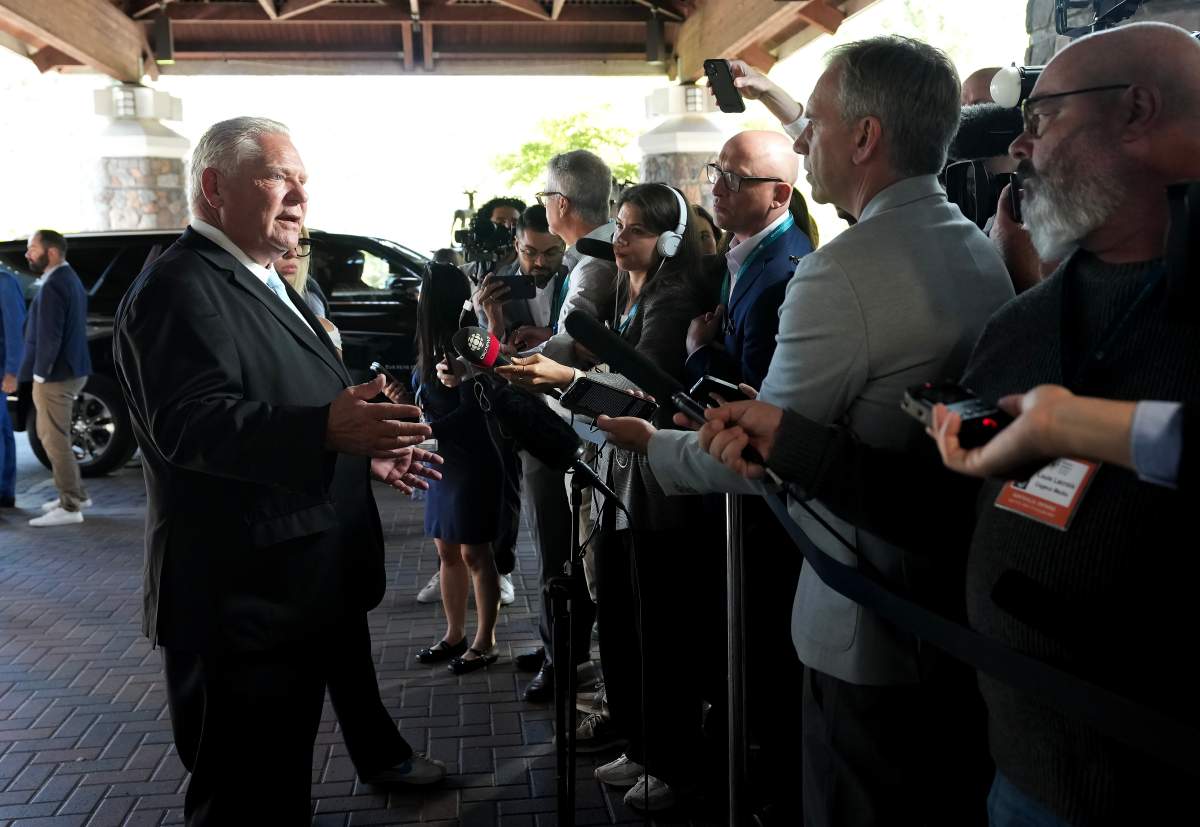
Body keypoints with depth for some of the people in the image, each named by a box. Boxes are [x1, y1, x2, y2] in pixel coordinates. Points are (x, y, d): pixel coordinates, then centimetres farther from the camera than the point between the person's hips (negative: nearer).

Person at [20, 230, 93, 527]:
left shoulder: (53, 286, -18)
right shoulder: (69, 278, 14)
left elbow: (49, 337, -22)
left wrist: (41, 374, -14)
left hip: (55, 375, -10)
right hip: (70, 370, 10)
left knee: (55, 441, -3)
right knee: (53, 437, 20)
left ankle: (70, 507, 3)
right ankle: (76, 494, 28)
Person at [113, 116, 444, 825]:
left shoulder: (266, 284, 17)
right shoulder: (181, 287, -16)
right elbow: (190, 424, -30)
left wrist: (365, 451, 17)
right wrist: (327, 430, -42)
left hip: (294, 598, 10)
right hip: (241, 605, -10)